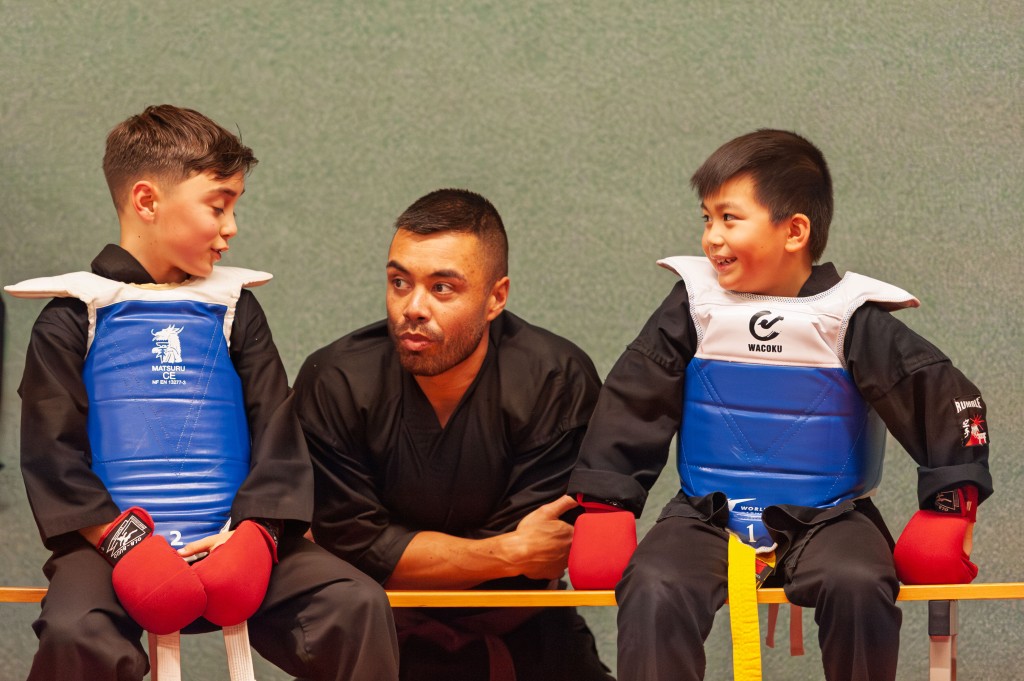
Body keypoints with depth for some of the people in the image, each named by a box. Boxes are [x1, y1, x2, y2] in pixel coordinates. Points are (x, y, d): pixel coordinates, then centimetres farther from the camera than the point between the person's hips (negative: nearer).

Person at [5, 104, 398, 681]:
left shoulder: (234, 309, 16)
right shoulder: (74, 317, 7)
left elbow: (277, 434, 9)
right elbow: (53, 456, 0)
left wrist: (254, 535, -9)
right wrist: (123, 542, -15)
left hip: (227, 543, 3)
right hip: (115, 540, -3)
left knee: (358, 604, -20)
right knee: (73, 632, -34)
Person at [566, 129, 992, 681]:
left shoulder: (850, 318, -5)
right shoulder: (695, 304, 2)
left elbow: (946, 399, -1)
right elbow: (631, 400, 6)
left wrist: (951, 506, -4)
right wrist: (601, 505, 2)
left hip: (824, 519, -1)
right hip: (708, 517, 2)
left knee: (859, 587, -33)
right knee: (652, 594, -28)